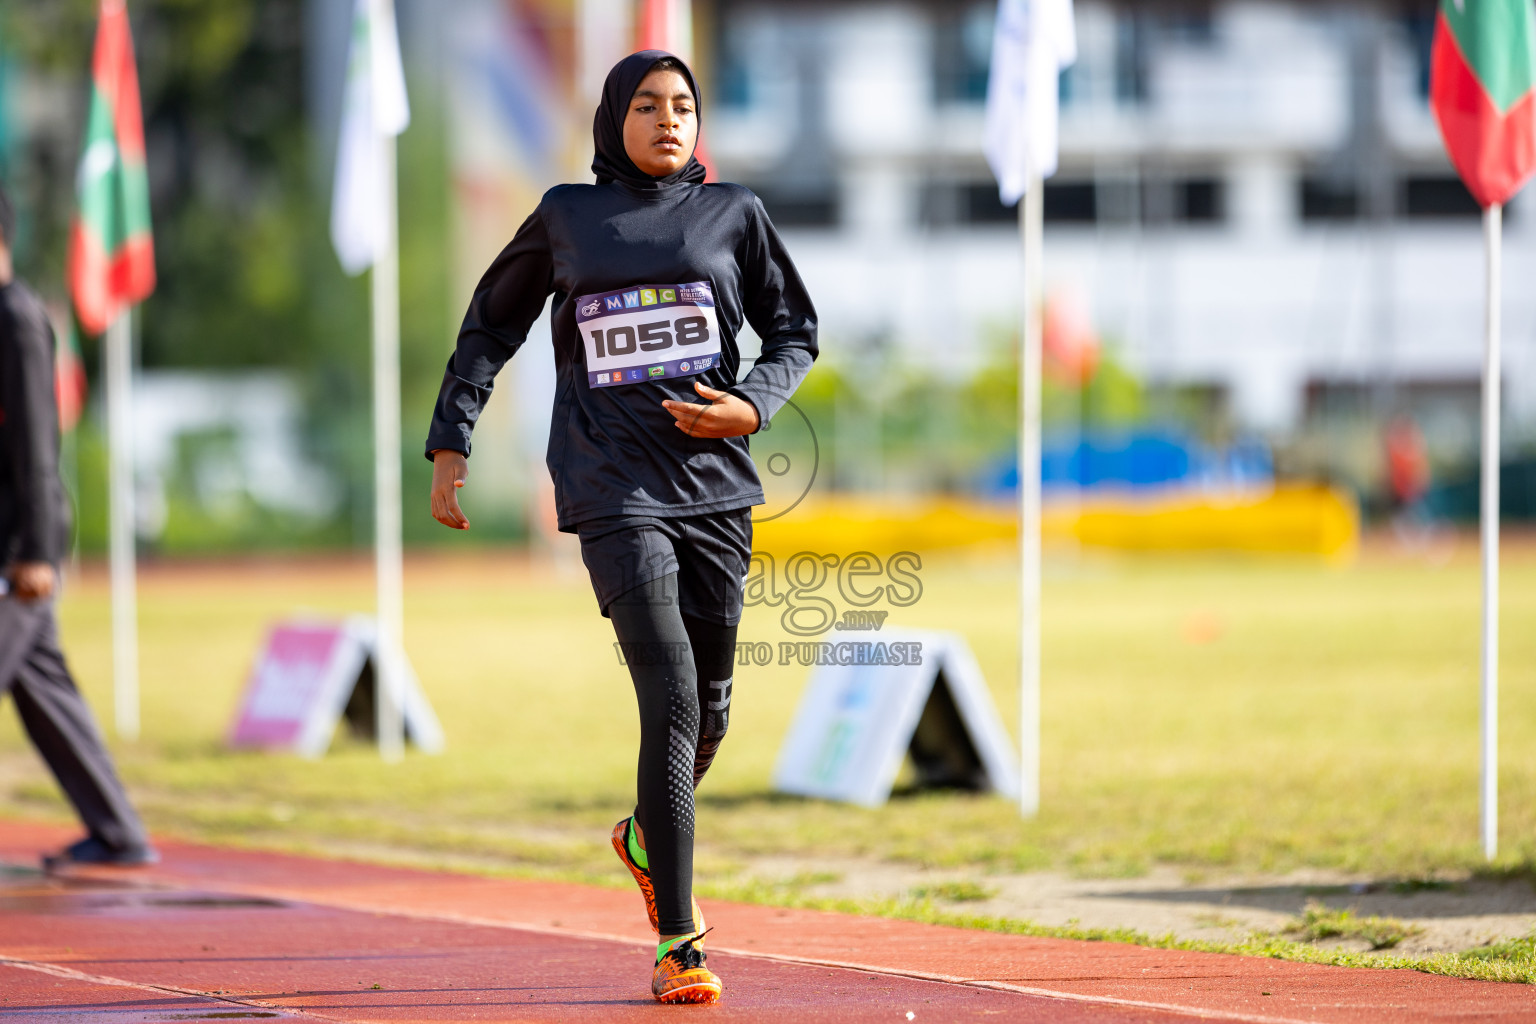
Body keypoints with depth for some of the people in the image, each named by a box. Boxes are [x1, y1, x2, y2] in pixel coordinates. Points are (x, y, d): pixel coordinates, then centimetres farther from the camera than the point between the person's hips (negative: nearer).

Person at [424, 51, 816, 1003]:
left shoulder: (733, 213, 8)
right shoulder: (566, 217, 6)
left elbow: (794, 332, 15)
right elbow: (491, 327, 15)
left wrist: (753, 405, -5)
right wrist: (450, 443, 9)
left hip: (716, 486, 3)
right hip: (615, 489, -3)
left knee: (709, 709, 10)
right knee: (670, 701, -15)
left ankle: (649, 838, 44)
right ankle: (679, 943, -12)